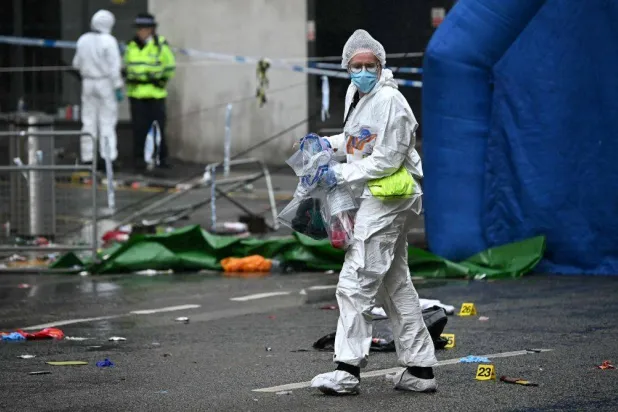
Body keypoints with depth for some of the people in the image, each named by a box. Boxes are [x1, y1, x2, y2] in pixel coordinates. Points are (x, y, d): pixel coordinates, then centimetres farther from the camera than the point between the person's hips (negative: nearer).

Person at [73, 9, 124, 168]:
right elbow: (114, 67, -16)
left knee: (89, 121, 9)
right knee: (107, 122, -2)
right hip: (106, 84, -5)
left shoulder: (83, 40, 3)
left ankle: (87, 157, 9)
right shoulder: (109, 41, -13)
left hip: (88, 84, 5)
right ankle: (108, 158, -5)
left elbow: (77, 64, 10)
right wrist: (118, 88, -12)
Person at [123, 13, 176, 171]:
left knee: (158, 126, 0)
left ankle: (162, 157, 8)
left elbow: (170, 67, 4)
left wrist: (161, 79, -5)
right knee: (139, 128, 2)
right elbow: (126, 66, 23)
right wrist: (126, 74, 5)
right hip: (136, 93, 3)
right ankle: (139, 158, 7)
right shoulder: (131, 46, 11)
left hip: (156, 94, -3)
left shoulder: (160, 46, -1)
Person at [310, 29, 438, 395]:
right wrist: (326, 144, 15)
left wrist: (343, 175, -17)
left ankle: (348, 370, -10)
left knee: (356, 283, -11)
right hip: (374, 198, 11)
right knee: (396, 285, 14)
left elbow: (386, 160, -21)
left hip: (387, 198, -11)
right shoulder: (356, 95, 12)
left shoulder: (389, 102, -18)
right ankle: (420, 369, 18)